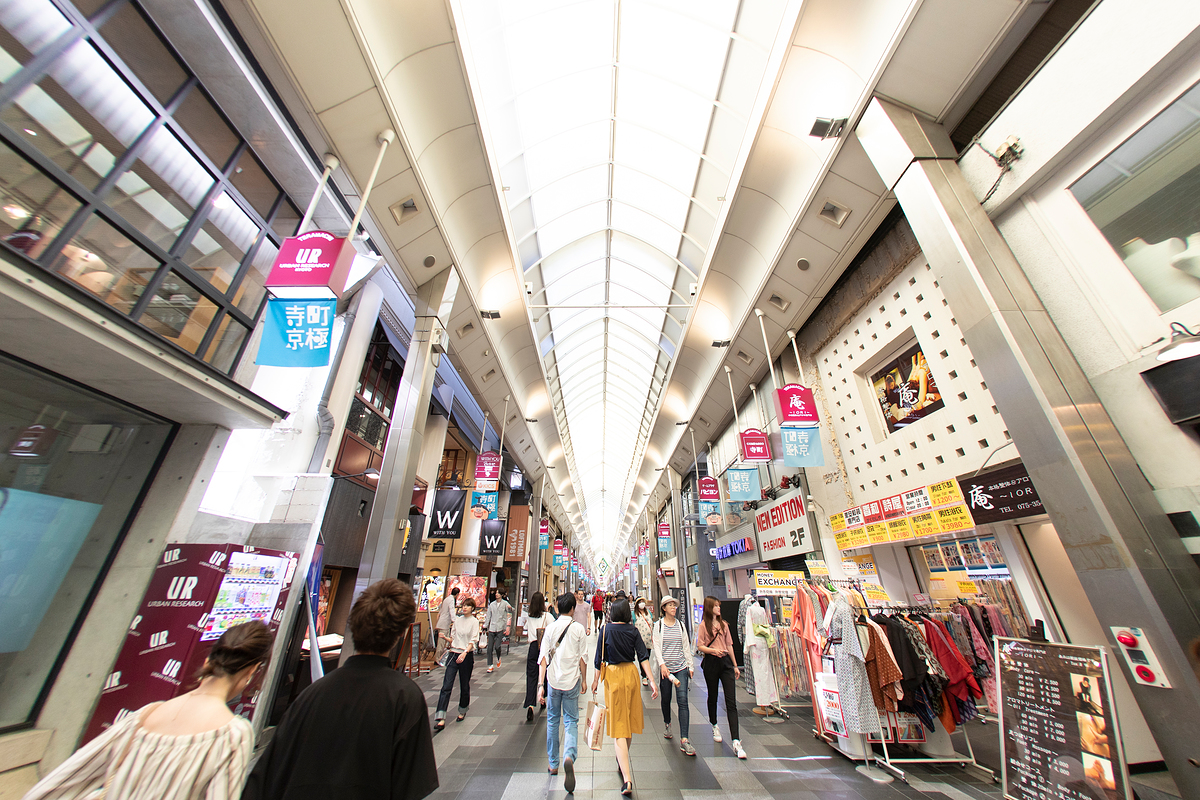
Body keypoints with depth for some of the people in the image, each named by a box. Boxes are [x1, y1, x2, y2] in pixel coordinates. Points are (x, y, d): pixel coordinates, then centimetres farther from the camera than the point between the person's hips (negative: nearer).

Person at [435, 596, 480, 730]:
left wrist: (464, 653, -24)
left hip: (467, 655, -3)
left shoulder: (474, 622, -6)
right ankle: (441, 718, -4)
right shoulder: (457, 620, 7)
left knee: (465, 686, 10)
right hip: (453, 654, 3)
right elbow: (453, 637, 17)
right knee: (446, 686, -6)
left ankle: (462, 711, 32)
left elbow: (473, 640, -13)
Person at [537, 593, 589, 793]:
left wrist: (541, 684, -3)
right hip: (572, 681, -2)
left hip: (553, 680, 2)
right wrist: (584, 679, 10)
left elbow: (543, 658, -5)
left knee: (552, 721, 19)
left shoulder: (551, 628, -3)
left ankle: (553, 764, 31)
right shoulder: (578, 629, -8)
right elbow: (583, 658, -3)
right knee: (571, 721, 9)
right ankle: (569, 757, -15)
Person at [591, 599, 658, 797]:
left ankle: (627, 778, -8)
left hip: (613, 676, -3)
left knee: (618, 725, 0)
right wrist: (651, 681, -6)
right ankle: (623, 762, 41)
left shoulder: (606, 629, -9)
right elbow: (643, 656, -8)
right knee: (629, 719, 21)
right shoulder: (633, 630, -3)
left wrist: (596, 679, 6)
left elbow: (600, 657, -5)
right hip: (631, 673, 4)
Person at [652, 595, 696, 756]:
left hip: (681, 667, 1)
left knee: (682, 700, -8)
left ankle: (684, 740, -4)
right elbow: (656, 647, -6)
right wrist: (662, 664, -17)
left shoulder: (680, 625, 6)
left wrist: (691, 665, 10)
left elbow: (686, 646, 11)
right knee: (666, 699, 13)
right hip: (665, 668, -1)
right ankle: (668, 724, 41)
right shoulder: (658, 625, -3)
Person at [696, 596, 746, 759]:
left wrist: (735, 665, 14)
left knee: (731, 702, -5)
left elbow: (729, 645, 14)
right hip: (711, 663, -3)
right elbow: (700, 646, -8)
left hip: (725, 661, 3)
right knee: (713, 697, 16)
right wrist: (714, 650, -24)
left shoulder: (724, 624, 8)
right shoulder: (703, 625, -6)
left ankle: (736, 741, -4)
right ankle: (715, 726, 41)